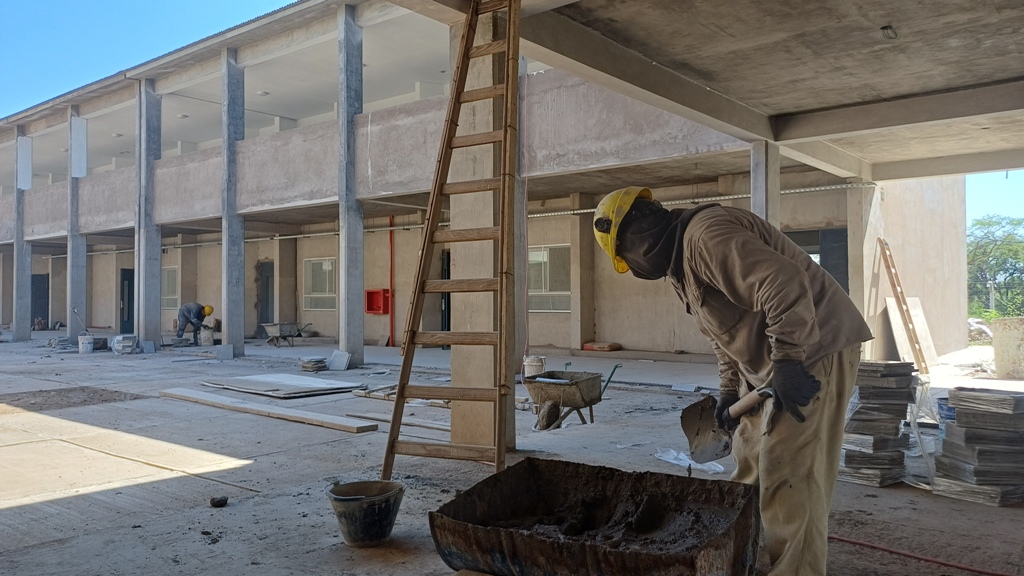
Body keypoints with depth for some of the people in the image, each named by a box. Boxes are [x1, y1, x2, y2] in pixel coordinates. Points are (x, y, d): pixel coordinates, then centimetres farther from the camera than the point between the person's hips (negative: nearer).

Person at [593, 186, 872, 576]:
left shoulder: (706, 234, -21)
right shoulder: (678, 265, 13)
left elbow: (785, 284, -32)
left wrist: (787, 361, -29)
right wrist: (730, 388, 12)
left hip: (814, 351, -11)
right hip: (771, 367, 11)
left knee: (791, 484, -9)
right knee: (749, 471, 16)